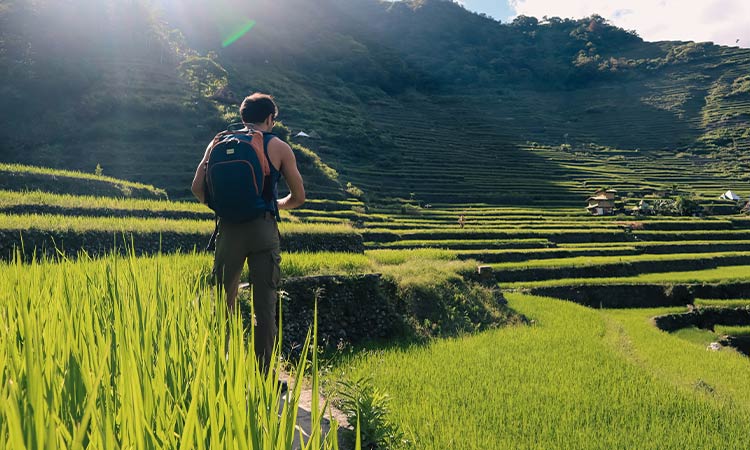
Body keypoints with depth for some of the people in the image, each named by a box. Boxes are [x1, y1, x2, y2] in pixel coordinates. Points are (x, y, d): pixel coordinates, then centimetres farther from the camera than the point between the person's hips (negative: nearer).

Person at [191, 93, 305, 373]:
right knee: (265, 306, 4)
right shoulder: (279, 148, 5)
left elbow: (198, 188, 2)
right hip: (264, 229, -2)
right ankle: (264, 376, 8)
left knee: (223, 303, 14)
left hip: (229, 228, 2)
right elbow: (298, 197, 6)